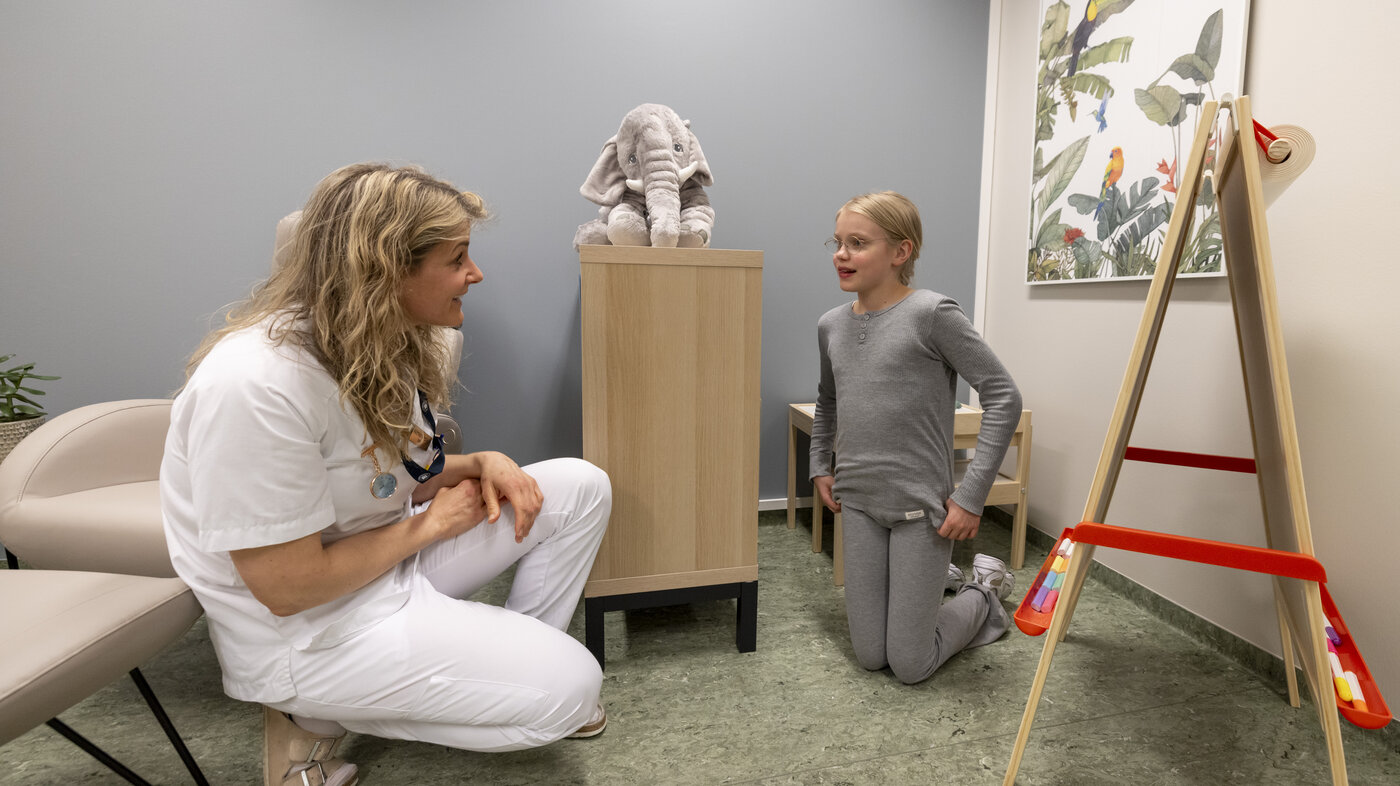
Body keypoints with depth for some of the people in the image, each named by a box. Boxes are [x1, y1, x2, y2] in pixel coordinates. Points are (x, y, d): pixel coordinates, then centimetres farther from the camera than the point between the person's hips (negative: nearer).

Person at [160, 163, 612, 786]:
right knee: (570, 687, -13)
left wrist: (482, 464, -8)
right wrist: (431, 523, -14)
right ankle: (319, 719, 2)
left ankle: (511, 655, 10)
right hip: (308, 632, -8)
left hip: (392, 563, 8)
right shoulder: (256, 386, -29)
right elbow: (288, 587, -26)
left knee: (581, 487, -2)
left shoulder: (379, 344, -1)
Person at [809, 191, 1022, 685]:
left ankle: (983, 591, 30)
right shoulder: (831, 325, 4)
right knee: (870, 657, 12)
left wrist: (971, 496, -16)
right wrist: (820, 466, 15)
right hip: (858, 503, 5)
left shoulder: (931, 315, -14)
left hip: (921, 505, -5)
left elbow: (1004, 398, -13)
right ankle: (940, 580, 38)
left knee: (911, 667, 3)